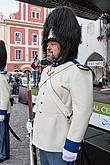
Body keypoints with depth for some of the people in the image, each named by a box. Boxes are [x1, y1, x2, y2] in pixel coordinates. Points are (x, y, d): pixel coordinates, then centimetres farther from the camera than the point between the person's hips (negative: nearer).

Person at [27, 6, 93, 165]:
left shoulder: (78, 72, -18)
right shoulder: (47, 70, 9)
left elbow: (83, 111, -23)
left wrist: (72, 144, -22)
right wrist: (33, 120, 20)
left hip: (60, 144, -8)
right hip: (42, 139, 8)